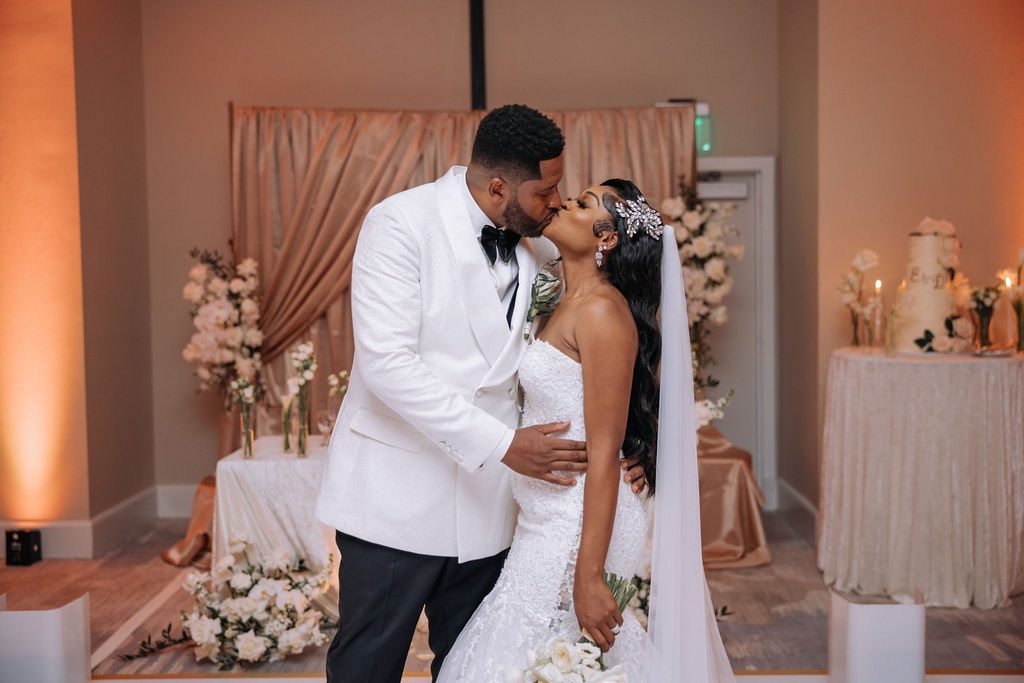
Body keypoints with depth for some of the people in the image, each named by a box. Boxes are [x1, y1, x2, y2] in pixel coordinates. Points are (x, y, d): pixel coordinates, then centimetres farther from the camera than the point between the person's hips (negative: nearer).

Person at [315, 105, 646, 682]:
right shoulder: (402, 223, -13)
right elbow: (387, 363, -22)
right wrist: (502, 444, -25)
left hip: (487, 498, 5)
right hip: (399, 495, -5)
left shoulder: (541, 246, 3)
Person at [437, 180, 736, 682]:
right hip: (548, 525, 9)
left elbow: (604, 452, -21)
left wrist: (588, 577, -22)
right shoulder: (566, 306, 11)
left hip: (583, 531, -9)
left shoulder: (603, 310, -17)